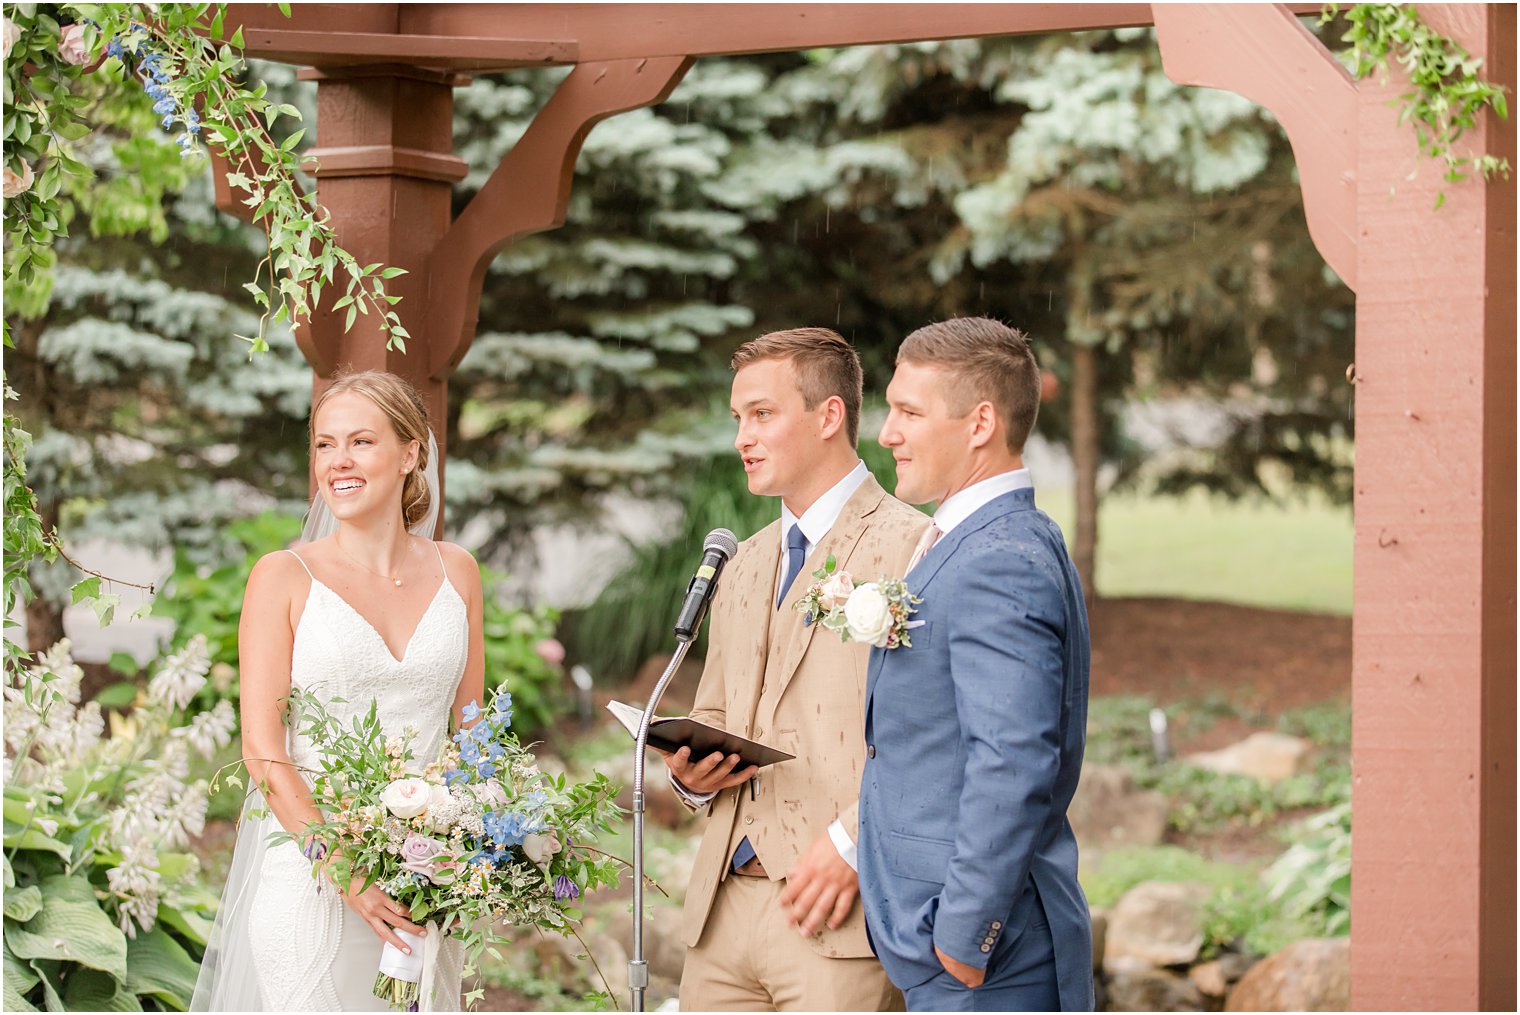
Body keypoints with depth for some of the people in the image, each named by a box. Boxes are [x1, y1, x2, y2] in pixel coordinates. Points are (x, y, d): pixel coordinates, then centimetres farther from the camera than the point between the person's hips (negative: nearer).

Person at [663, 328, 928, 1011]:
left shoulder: (910, 546, -6)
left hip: (840, 914, -7)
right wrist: (691, 772, 7)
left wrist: (852, 841, -20)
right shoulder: (746, 564, 21)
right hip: (724, 907, 7)